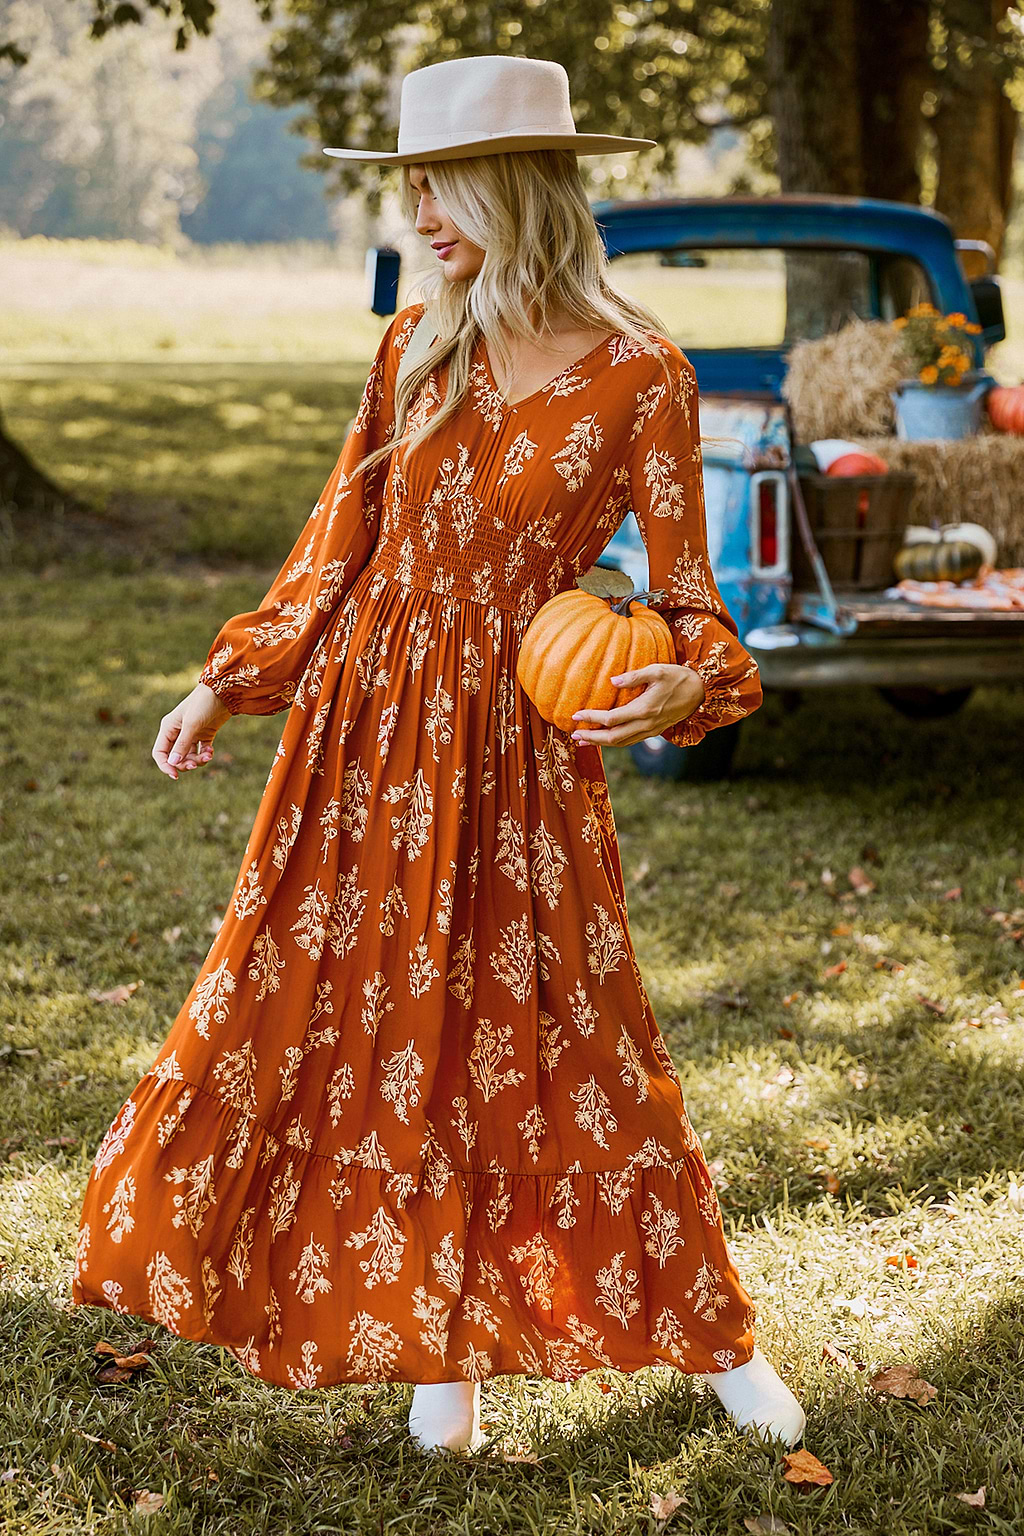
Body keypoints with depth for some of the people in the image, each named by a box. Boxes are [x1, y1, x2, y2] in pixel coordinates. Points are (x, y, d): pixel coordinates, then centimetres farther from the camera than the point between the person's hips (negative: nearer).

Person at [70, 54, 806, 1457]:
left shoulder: (639, 376, -9)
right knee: (382, 1033, 8)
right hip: (366, 724, 4)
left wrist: (688, 684, -24)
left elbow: (685, 591, -3)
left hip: (518, 746, -4)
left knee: (559, 1045, 3)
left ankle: (715, 1335, 22)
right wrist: (227, 686, 8)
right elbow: (341, 545, 10)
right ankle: (443, 1338, 26)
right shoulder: (416, 347, 3)